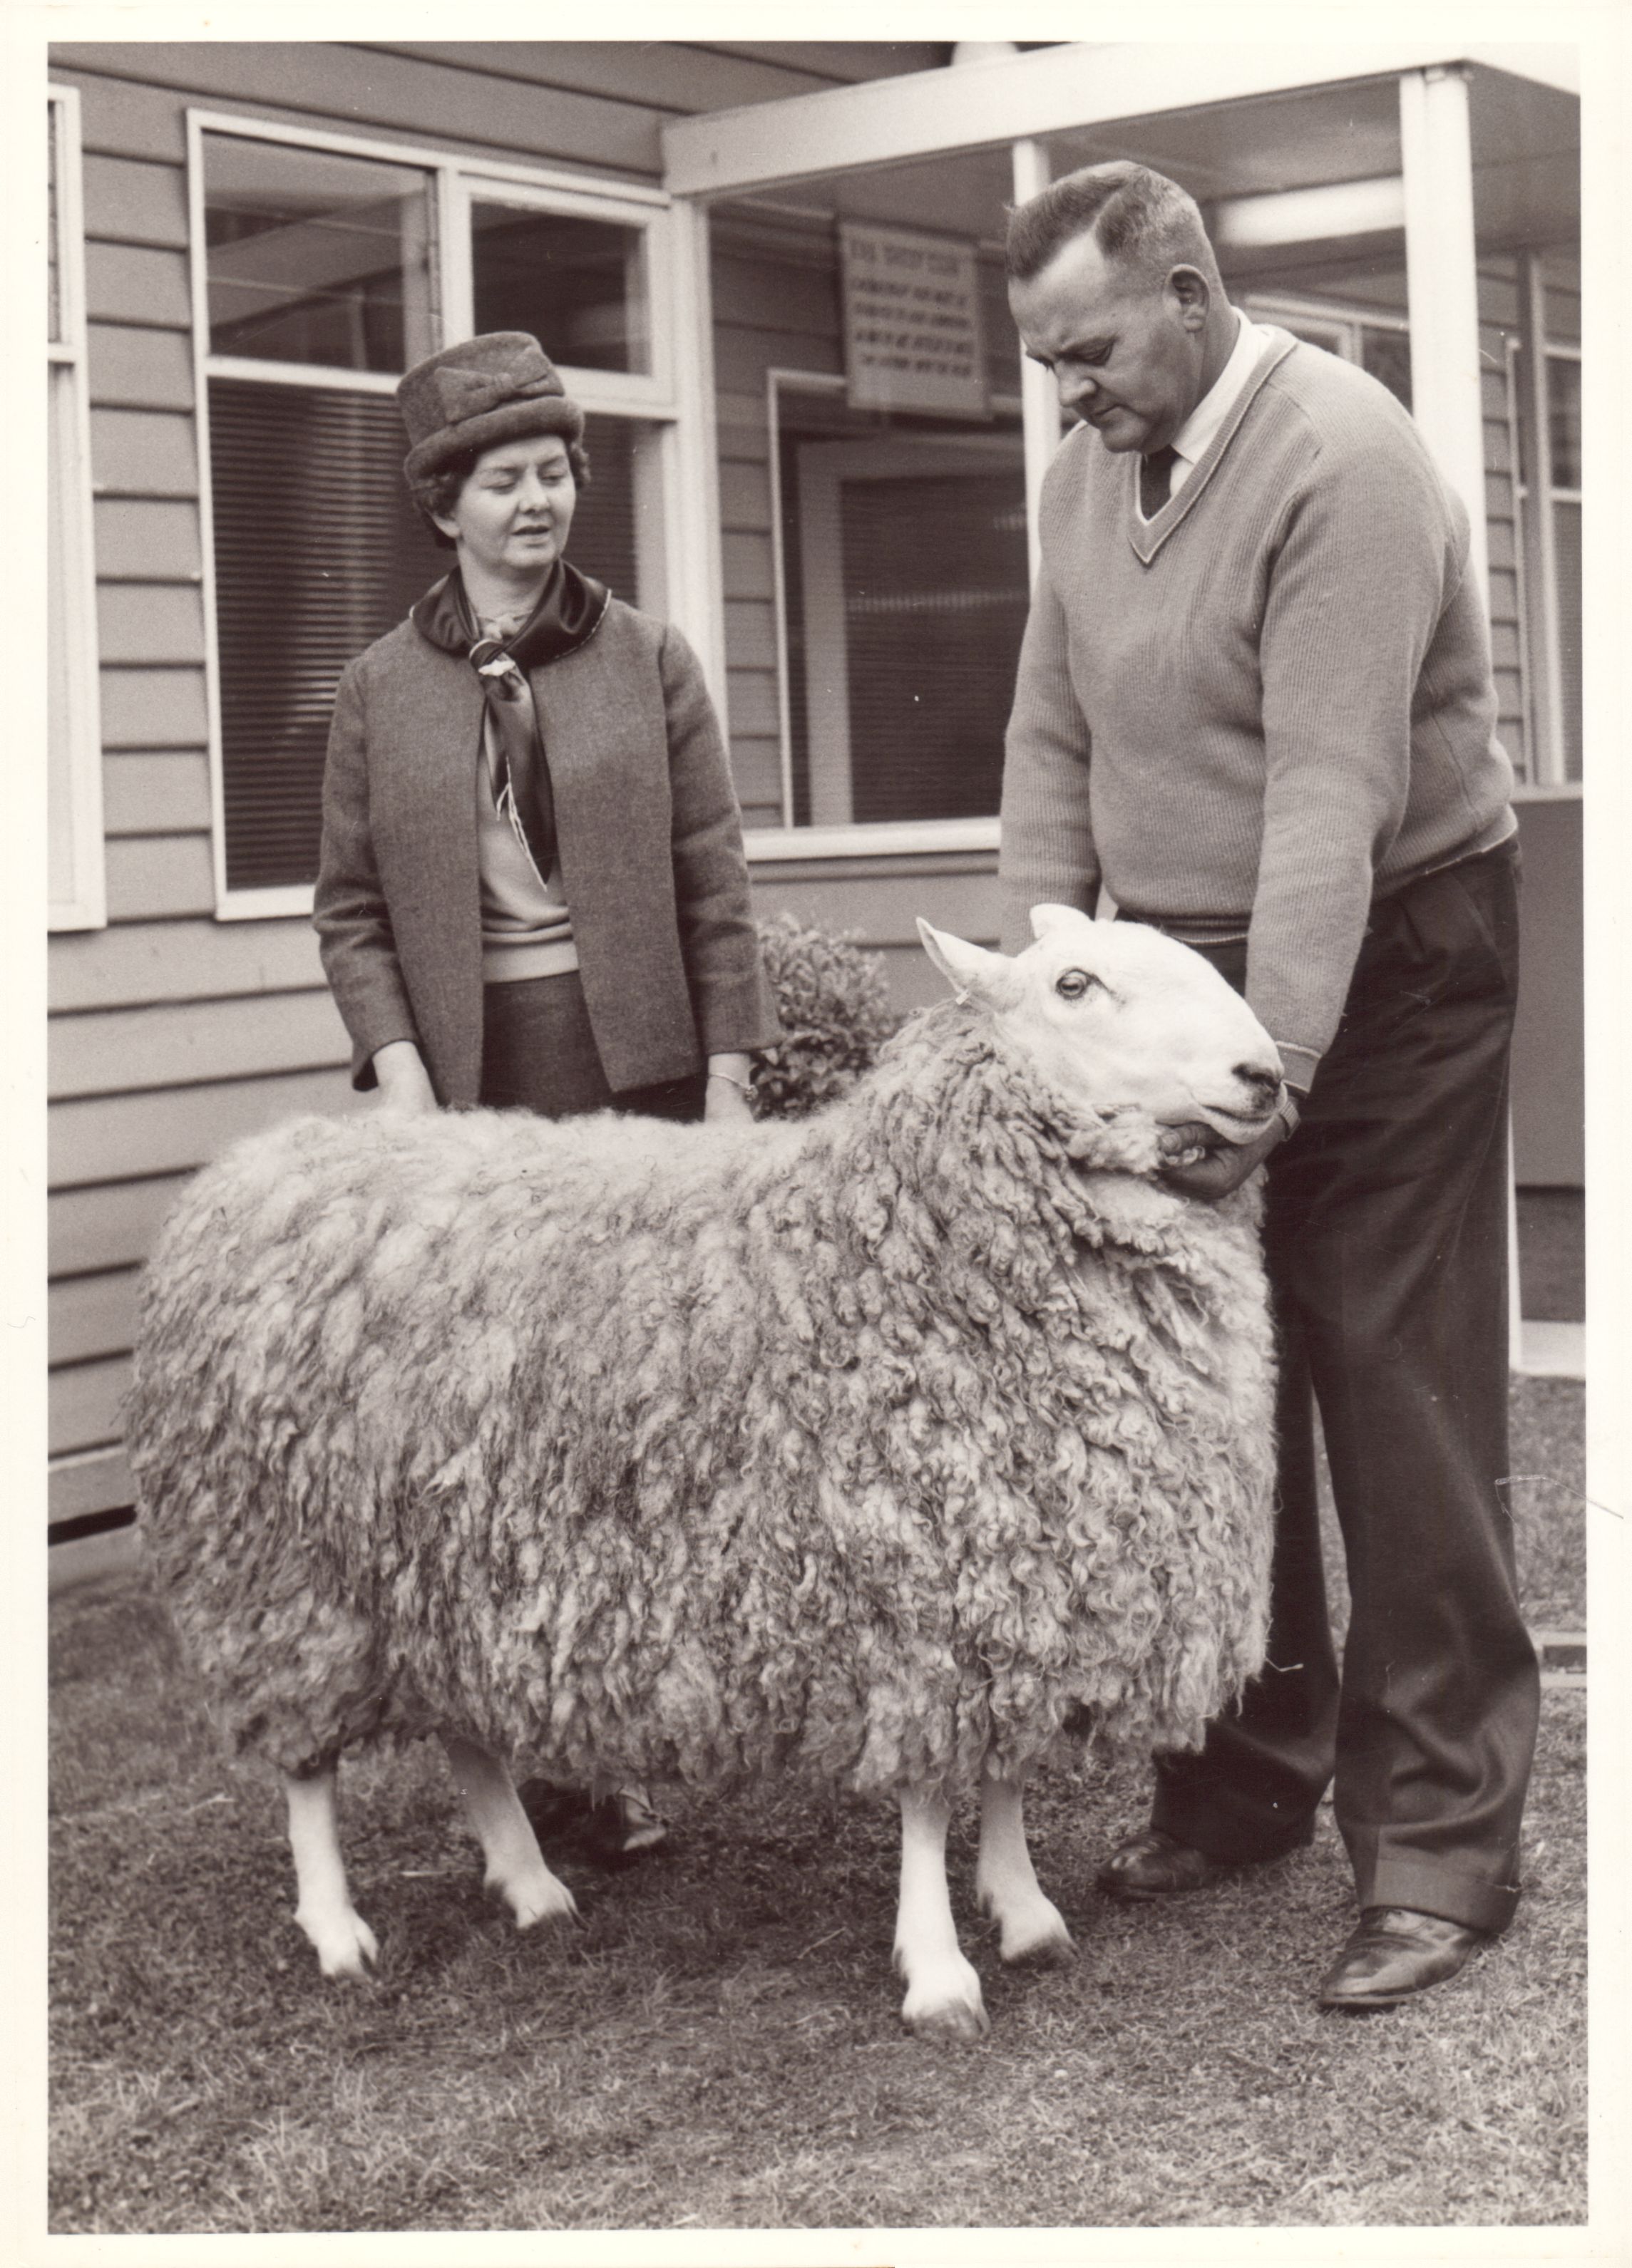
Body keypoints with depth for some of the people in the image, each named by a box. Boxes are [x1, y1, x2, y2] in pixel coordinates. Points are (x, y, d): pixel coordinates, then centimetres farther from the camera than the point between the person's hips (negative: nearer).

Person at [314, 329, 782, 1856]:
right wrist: (399, 1070, -7)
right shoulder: (381, 689, 8)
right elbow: (351, 906, 7)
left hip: (637, 1058, 0)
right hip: (476, 1073, 0)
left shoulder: (646, 660, 7)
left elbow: (712, 883, 5)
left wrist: (728, 1075, -1)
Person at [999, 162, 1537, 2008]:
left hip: (1383, 961, -7)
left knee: (1397, 1394, -5)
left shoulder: (1342, 460, -19)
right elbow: (1052, 745, 9)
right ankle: (1246, 1777, 22)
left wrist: (1272, 1067, -30)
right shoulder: (1090, 471, 6)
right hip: (1180, 962, 8)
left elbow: (1330, 793, -26)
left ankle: (1437, 1838, 2)